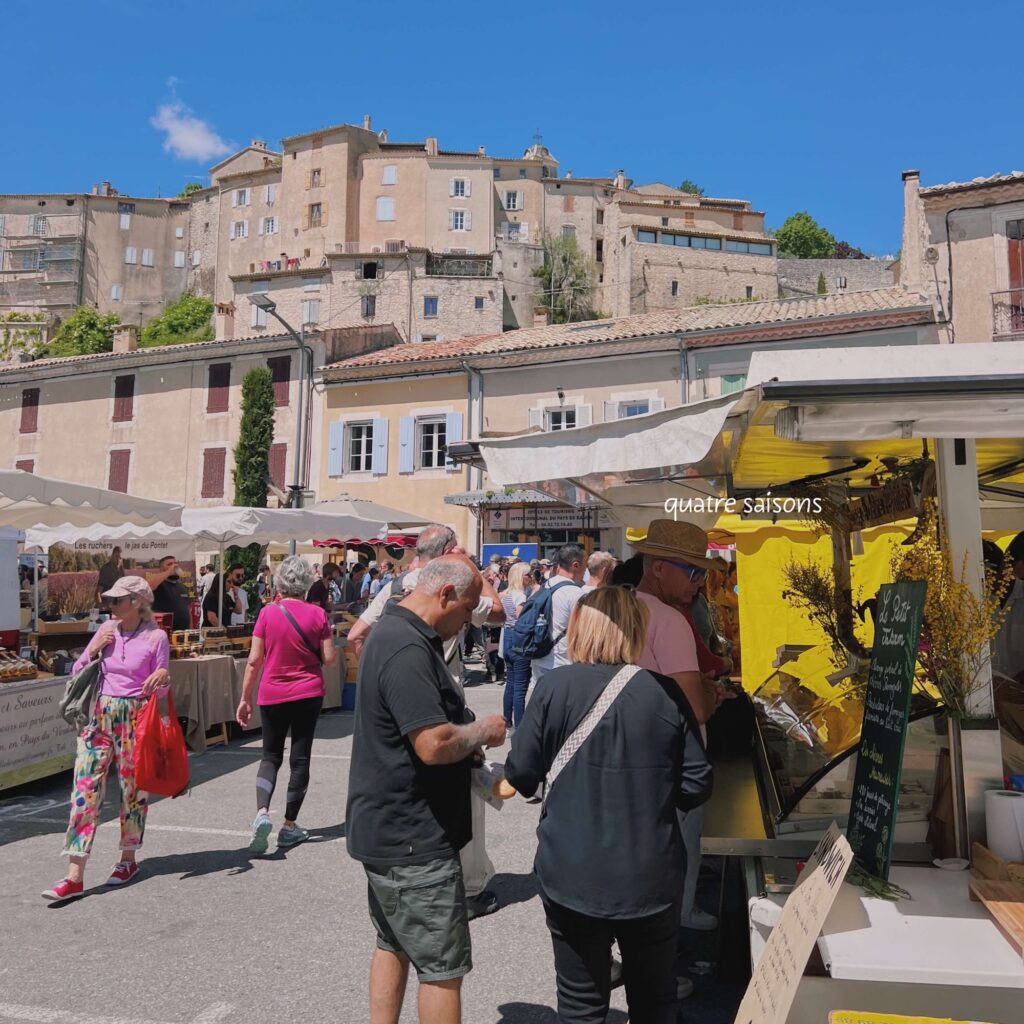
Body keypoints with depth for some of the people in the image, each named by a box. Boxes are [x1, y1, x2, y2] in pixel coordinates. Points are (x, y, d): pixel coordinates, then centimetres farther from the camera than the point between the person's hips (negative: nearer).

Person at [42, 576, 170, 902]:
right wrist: (93, 650, -5)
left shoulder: (156, 637, -7)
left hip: (134, 718, -4)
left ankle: (128, 859, 28)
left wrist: (163, 676, -26)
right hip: (99, 715, 4)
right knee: (85, 789, -3)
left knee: (133, 788, 8)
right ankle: (74, 876, 2)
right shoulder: (106, 630, 4)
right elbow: (77, 672, 12)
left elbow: (160, 691, -3)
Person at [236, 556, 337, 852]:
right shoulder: (317, 614, -7)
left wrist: (245, 699, 3)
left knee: (271, 756, 15)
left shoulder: (267, 613, -6)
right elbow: (329, 659, -5)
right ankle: (289, 826, 16)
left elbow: (254, 661, -5)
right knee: (300, 758, 10)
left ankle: (262, 812, -6)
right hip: (308, 694, -1)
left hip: (272, 695, 1)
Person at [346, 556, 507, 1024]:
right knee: (443, 967, 4)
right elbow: (434, 745, -31)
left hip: (389, 828, 10)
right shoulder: (407, 649, -25)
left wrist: (469, 732, 8)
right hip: (412, 838, -10)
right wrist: (484, 730, -13)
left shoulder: (394, 631, 9)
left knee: (394, 946, 23)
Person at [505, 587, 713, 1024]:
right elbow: (696, 786, -5)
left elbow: (521, 775, -8)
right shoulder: (666, 693, -9)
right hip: (651, 877, 2)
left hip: (572, 877, -1)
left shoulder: (554, 686, -13)